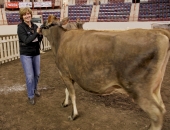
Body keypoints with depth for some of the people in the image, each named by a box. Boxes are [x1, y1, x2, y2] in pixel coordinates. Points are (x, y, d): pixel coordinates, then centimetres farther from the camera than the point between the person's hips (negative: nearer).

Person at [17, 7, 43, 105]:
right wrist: (36, 33, -26)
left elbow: (39, 40, 6)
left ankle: (34, 89, 40)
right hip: (26, 54, -5)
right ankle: (31, 96, 14)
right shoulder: (21, 27, -12)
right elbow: (26, 40, -21)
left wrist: (41, 35, -15)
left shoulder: (35, 26, 2)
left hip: (36, 53, 5)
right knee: (30, 76, -3)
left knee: (37, 73, 15)